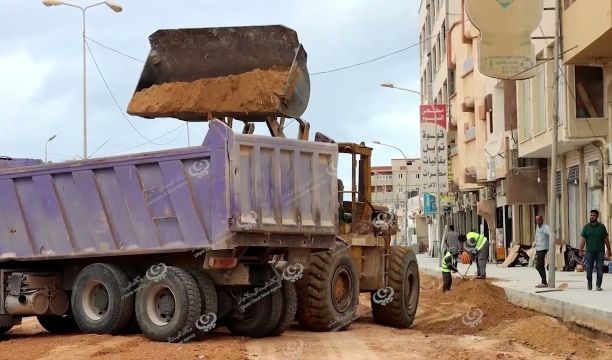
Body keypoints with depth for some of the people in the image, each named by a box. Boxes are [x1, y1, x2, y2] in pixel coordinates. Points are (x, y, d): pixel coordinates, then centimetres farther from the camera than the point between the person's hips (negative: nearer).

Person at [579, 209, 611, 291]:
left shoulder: (602, 227, 4)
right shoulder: (586, 227, 4)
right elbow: (582, 239, -1)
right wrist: (581, 250, -8)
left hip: (600, 252, 0)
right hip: (589, 252, 0)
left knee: (600, 269, -3)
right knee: (589, 269, 3)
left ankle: (598, 286, 3)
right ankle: (589, 283, 25)